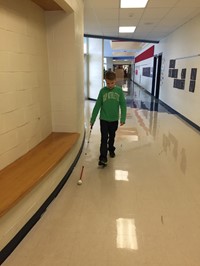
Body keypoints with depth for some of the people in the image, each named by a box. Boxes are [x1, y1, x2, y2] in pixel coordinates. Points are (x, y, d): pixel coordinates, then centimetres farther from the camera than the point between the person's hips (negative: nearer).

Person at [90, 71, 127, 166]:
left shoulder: (119, 90, -6)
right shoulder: (102, 91, -7)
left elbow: (123, 105, -3)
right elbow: (97, 106, -3)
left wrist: (123, 118, -9)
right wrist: (92, 119, -3)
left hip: (114, 119, 1)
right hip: (103, 119, -1)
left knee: (112, 137, 19)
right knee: (104, 138, -3)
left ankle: (111, 150, 43)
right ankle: (103, 158, 0)